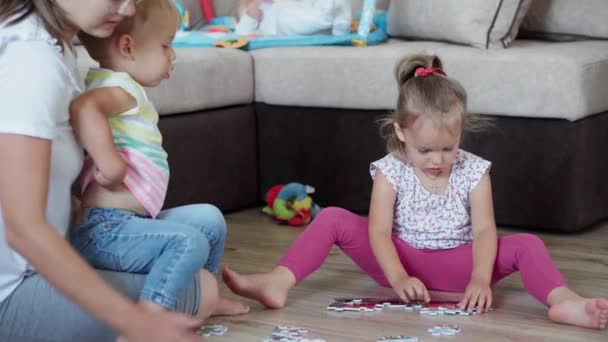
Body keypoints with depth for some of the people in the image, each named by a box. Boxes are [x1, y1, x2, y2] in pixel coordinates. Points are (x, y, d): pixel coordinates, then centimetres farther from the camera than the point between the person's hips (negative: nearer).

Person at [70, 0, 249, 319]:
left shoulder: (124, 89, 19)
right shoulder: (118, 87, -14)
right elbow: (83, 107, -36)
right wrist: (110, 162, -34)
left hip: (136, 218, 11)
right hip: (106, 228, -11)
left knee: (209, 218, 20)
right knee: (189, 242, -27)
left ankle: (205, 299, 33)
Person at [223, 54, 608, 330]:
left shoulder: (474, 172, -9)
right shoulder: (390, 171, -9)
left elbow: (484, 231, -17)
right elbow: (379, 231, -17)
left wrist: (480, 279, -35)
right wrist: (397, 278, -34)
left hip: (456, 265, 0)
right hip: (403, 261, 1)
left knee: (526, 244, -24)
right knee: (333, 219, -18)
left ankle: (564, 302, -50)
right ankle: (278, 284, -33)